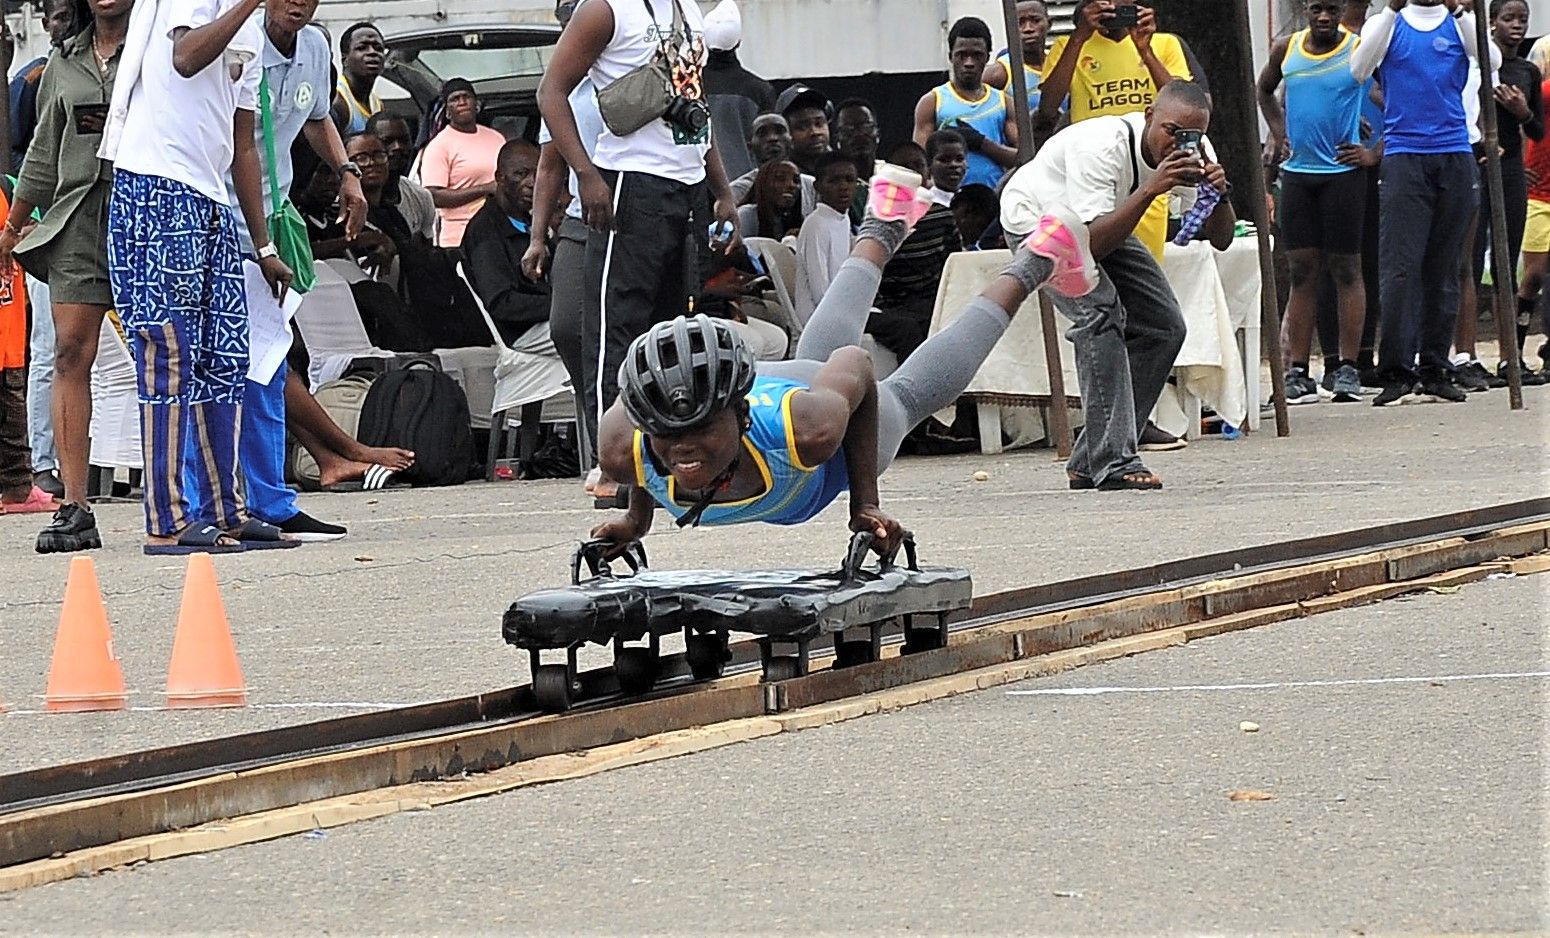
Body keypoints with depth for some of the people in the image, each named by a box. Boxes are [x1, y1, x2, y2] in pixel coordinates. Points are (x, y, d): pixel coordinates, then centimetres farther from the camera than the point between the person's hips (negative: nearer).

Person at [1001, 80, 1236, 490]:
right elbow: (1092, 243, -43)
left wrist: (1219, 194, -37)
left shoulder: (1192, 153, -17)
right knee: (1100, 311, -29)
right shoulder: (1102, 146, -38)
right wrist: (1150, 189, -50)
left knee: (1163, 327, -3)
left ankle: (1090, 462, 3)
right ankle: (1113, 463, -30)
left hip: (1100, 220, 8)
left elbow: (1220, 239, -16)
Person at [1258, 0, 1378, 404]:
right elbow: (1265, 91, 26)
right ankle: (1298, 371, 3)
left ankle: (1348, 369, 2)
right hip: (1297, 171, 4)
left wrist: (1376, 153, -9)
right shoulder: (1286, 50, 7)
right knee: (1302, 271, 3)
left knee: (1346, 269, 0)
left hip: (1343, 171, -4)